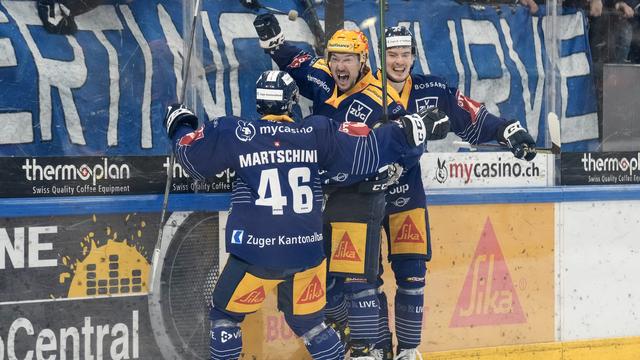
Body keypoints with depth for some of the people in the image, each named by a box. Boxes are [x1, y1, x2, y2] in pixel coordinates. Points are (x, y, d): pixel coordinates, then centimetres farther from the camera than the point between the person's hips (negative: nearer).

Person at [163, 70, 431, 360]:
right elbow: (364, 153, 0)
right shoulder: (317, 133, 1)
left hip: (255, 252, -3)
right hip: (307, 252, 3)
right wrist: (403, 133, 12)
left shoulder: (234, 134, -3)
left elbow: (192, 157, 8)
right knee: (309, 322, 20)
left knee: (225, 314, 16)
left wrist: (179, 126, 27)